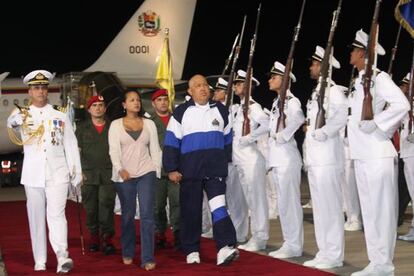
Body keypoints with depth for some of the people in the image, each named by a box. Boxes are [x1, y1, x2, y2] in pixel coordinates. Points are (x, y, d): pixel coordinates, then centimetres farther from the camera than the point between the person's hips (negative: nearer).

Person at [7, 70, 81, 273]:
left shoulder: (60, 117, 10)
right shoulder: (23, 116, 8)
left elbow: (71, 146, 10)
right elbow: (11, 124, -13)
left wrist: (76, 172, 6)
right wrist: (15, 119, -36)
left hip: (57, 175, -1)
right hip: (33, 176, 1)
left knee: (56, 215, -13)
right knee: (36, 219, 4)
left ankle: (62, 257, -24)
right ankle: (39, 262, 9)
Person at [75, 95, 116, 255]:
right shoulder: (82, 128, 10)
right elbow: (77, 151, 8)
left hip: (108, 174, -1)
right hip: (88, 174, 1)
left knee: (106, 205, -9)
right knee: (90, 207, 5)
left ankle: (107, 239, -6)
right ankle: (94, 236, 17)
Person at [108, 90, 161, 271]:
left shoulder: (149, 124, 10)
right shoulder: (116, 124, 4)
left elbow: (155, 150, 10)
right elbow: (114, 150, -6)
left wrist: (156, 171, 1)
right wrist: (120, 169, -21)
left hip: (146, 173, 0)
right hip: (124, 175, 0)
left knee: (147, 215, -7)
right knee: (127, 215, 8)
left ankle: (148, 258, -8)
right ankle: (127, 253, 22)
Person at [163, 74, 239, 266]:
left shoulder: (220, 110, 9)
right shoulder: (181, 113, 1)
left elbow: (227, 138, 19)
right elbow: (171, 142, 0)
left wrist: (226, 160, 17)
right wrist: (171, 169, -5)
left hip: (215, 169, 1)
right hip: (190, 170, -1)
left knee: (218, 206, -13)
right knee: (191, 210, 6)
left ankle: (225, 248, -21)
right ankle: (191, 251, 16)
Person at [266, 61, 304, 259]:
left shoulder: (291, 101, -10)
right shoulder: (276, 102, 18)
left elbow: (298, 118, -30)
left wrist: (284, 136, -21)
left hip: (287, 157, -9)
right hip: (276, 158, 9)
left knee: (289, 201, -6)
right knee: (282, 202, 12)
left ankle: (294, 246, -2)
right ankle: (289, 243, 18)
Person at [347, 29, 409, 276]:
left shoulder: (378, 77, -9)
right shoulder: (360, 81, 17)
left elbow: (402, 104, -22)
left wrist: (376, 124, -20)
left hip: (377, 154, -9)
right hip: (362, 154, 9)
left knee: (381, 209, -4)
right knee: (369, 209, 11)